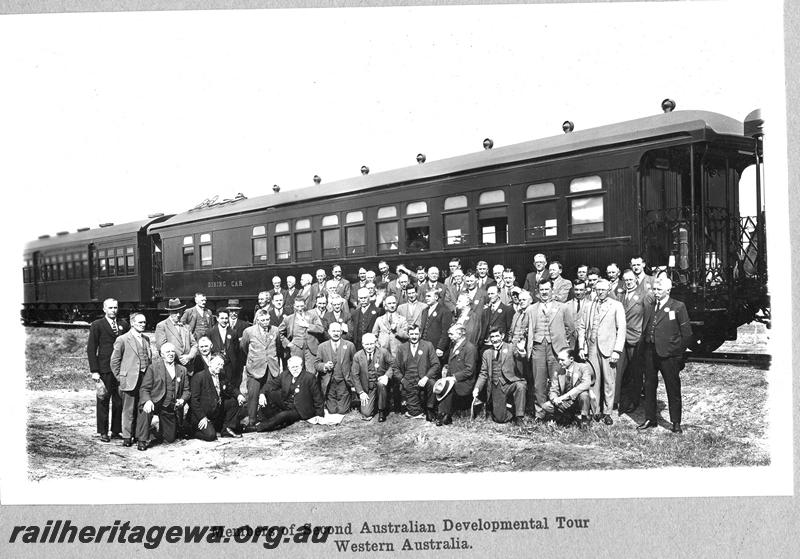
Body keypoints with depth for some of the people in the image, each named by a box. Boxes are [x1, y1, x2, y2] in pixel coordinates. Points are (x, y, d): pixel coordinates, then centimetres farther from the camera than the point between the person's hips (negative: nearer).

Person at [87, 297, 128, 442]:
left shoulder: (124, 325, 11)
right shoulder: (97, 325, 1)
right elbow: (91, 349, -1)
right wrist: (94, 371, -8)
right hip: (104, 369, -3)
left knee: (119, 401, 4)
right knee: (103, 400, 2)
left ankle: (116, 430, 14)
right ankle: (103, 432, 10)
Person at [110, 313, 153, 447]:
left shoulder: (146, 339, 15)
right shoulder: (122, 339, -3)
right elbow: (114, 360, -1)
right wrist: (119, 377, -2)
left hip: (145, 379, 5)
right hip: (130, 380, -5)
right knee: (129, 410, 1)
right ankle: (127, 437, 8)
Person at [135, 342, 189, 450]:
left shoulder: (182, 370, 9)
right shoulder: (153, 367, -2)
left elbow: (186, 390, 11)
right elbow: (144, 388, -6)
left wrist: (182, 400, -11)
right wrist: (147, 401, -26)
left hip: (172, 408, 3)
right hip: (155, 403, -3)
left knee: (170, 439, 5)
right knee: (146, 410, -38)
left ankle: (160, 431, 42)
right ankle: (142, 440, -20)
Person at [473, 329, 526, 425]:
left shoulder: (511, 349, 7)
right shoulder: (486, 353, 16)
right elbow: (483, 374, 15)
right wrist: (477, 388, 1)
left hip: (510, 383, -2)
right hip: (496, 387, 2)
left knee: (520, 386, -37)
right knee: (499, 419, -9)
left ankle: (519, 417, -22)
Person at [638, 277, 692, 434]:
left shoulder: (678, 307, -4)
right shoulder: (649, 307, 11)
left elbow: (686, 333, -3)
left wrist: (679, 353, -4)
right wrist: (645, 347, 9)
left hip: (669, 354, -5)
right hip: (650, 353, 5)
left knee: (673, 390, 2)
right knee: (649, 387, 10)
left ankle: (676, 423, 11)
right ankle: (650, 419, 21)